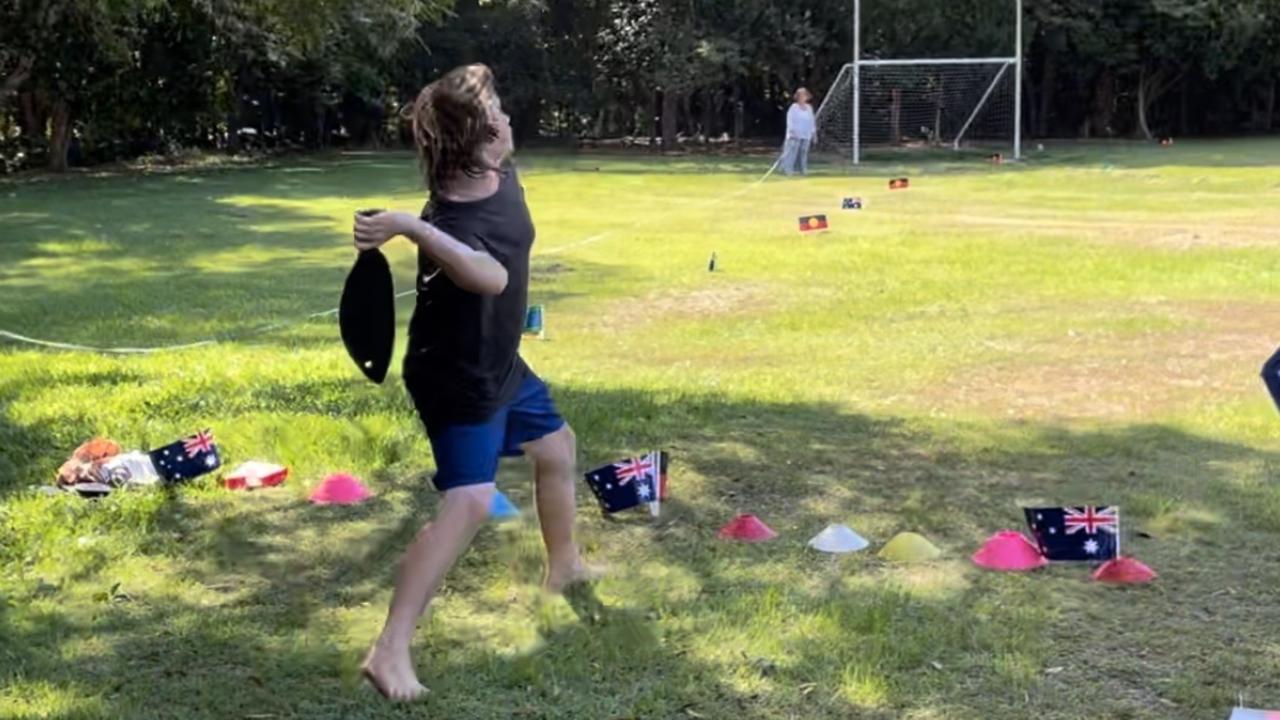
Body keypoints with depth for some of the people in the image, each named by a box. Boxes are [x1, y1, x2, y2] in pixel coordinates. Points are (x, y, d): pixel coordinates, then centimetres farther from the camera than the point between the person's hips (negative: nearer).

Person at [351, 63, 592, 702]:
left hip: (497, 363, 10)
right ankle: (390, 652, -24)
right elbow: (492, 276, -59)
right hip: (455, 377, -10)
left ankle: (564, 564, 53)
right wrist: (411, 228, -69)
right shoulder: (454, 221, -35)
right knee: (470, 501, -23)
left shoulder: (498, 173, -9)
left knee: (557, 446, 27)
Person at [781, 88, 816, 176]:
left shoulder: (809, 108, 13)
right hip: (795, 135, -5)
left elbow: (811, 121, 17)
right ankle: (787, 169, -9)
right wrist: (792, 130, -16)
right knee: (792, 151, -9)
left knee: (804, 152, 4)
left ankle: (802, 169, 11)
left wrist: (813, 132, 12)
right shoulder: (794, 107, -2)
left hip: (806, 135, 5)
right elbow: (790, 120, -6)